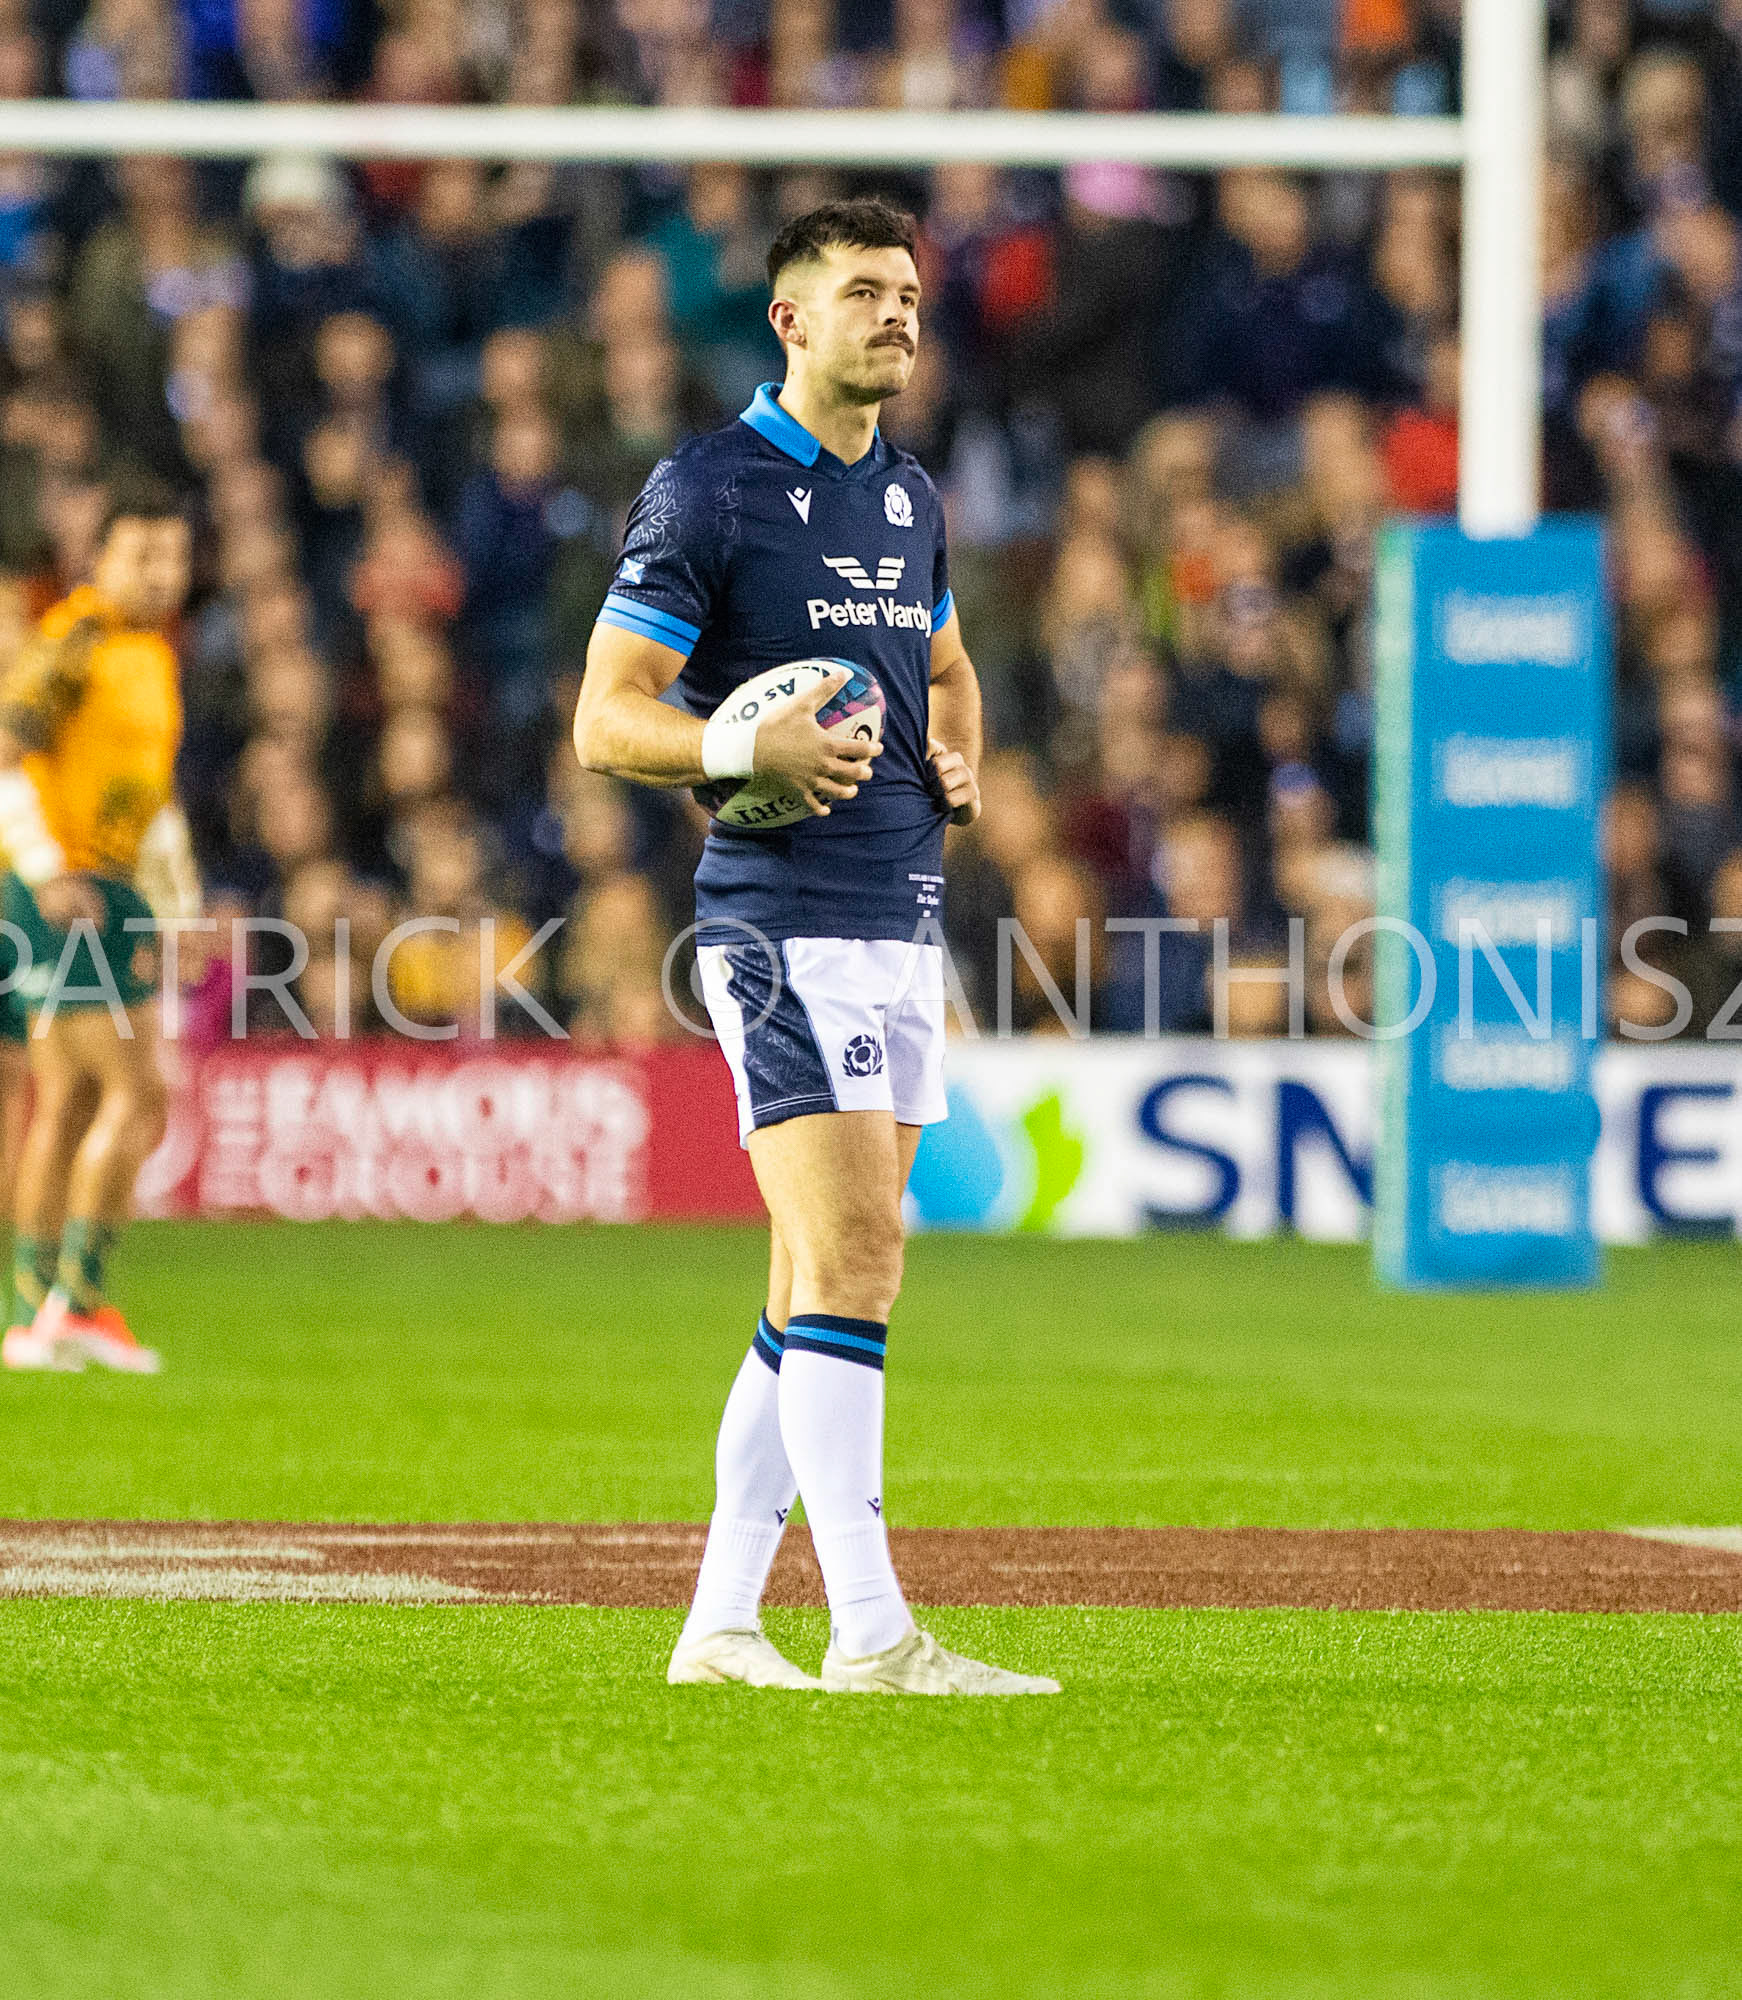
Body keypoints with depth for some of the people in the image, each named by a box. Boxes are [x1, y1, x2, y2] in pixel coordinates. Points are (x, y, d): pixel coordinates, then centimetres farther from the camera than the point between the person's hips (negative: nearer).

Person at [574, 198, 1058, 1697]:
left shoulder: (908, 497, 17)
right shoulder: (708, 489, -6)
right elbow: (607, 720, -7)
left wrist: (957, 757, 12)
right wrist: (748, 745, -24)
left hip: (904, 921, 8)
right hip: (783, 923, -8)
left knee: (818, 1289, 8)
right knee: (852, 1259, -16)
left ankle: (722, 1623, 14)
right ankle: (870, 1632, -17)